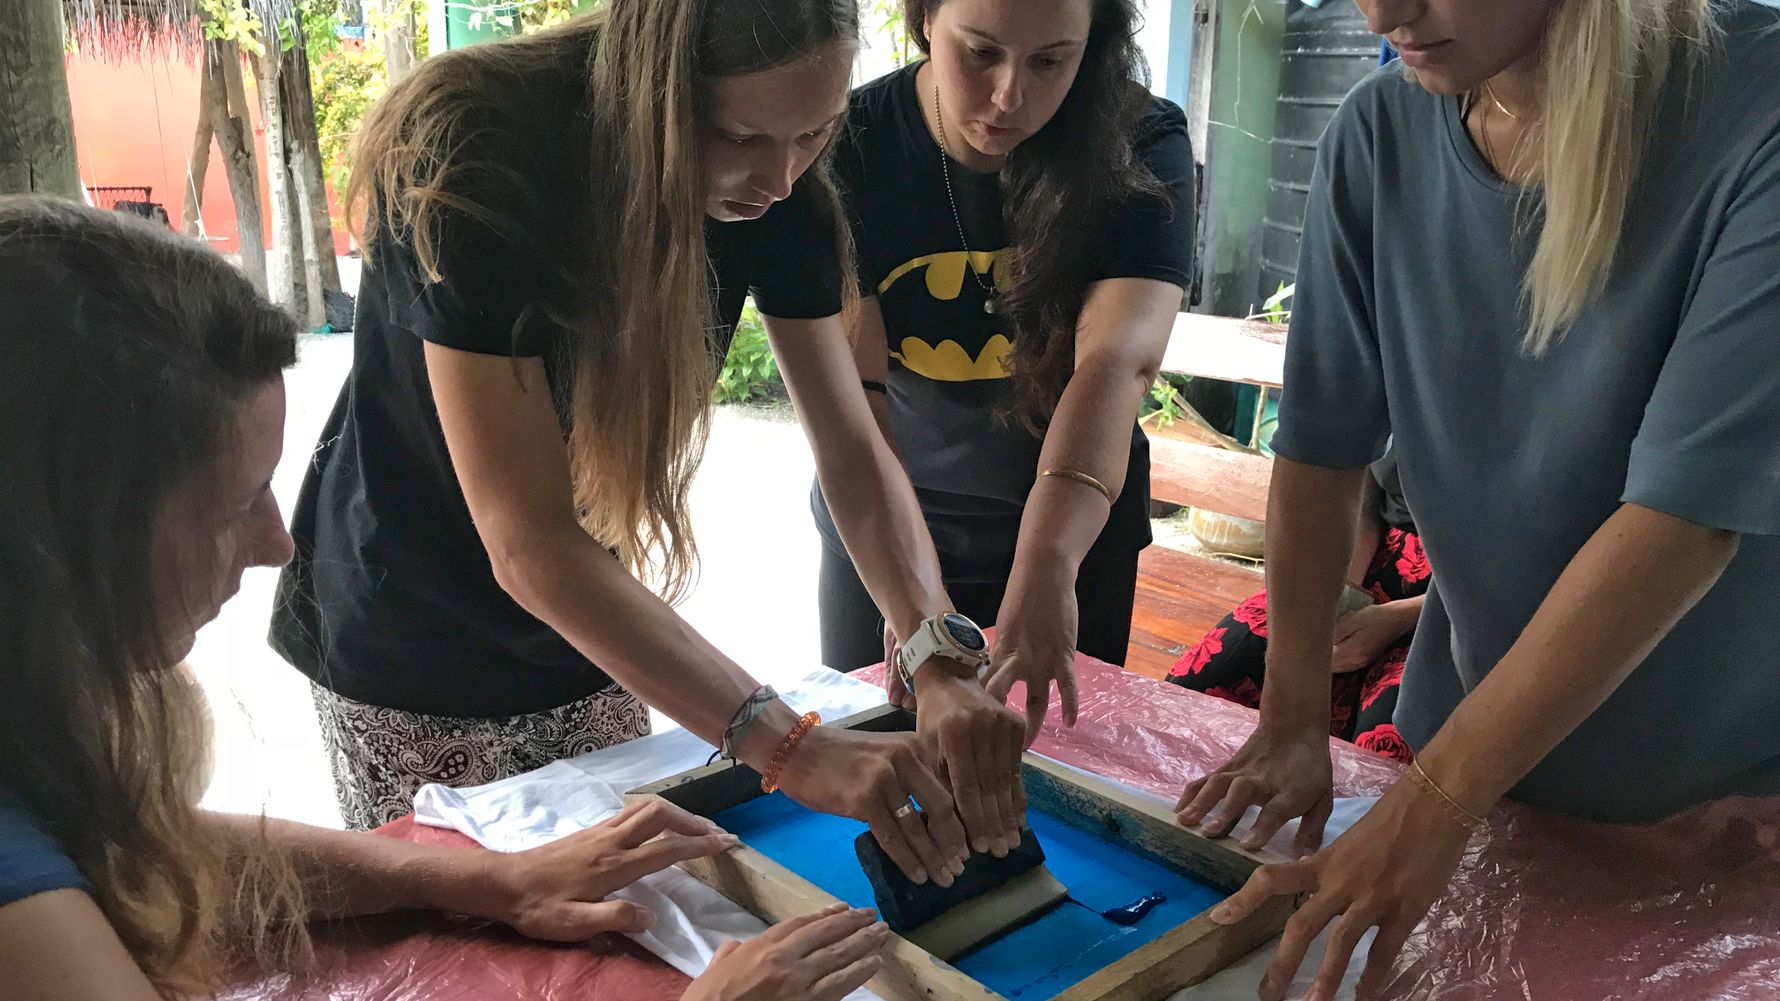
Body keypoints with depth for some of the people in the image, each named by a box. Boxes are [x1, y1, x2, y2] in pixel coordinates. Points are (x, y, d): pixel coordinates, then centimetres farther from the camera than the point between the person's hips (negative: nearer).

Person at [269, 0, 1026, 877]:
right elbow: (528, 545, -35)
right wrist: (787, 748, -43)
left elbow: (854, 452, -14)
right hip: (408, 652, -4)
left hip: (591, 630, 4)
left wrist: (944, 667, -30)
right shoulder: (478, 160, -30)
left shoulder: (775, 189, -14)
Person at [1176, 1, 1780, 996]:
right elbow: (1323, 446, -9)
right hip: (1468, 718, 3)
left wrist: (1435, 803, -30)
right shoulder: (1380, 135, -11)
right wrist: (1292, 722, -15)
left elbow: (1687, 510, -29)